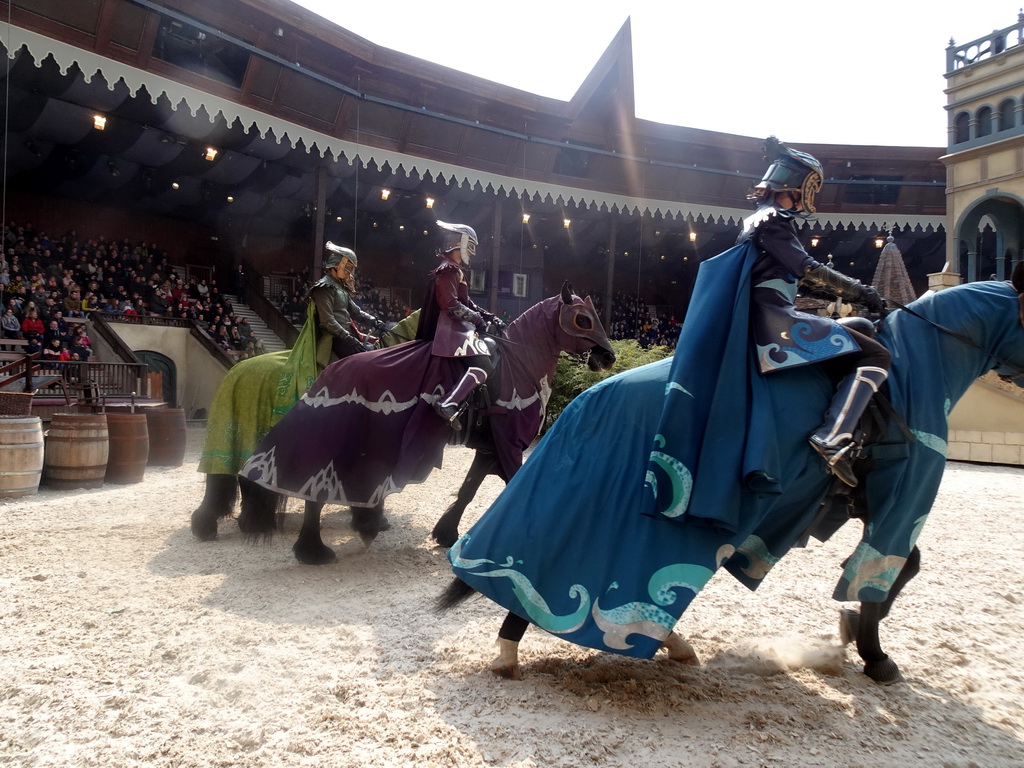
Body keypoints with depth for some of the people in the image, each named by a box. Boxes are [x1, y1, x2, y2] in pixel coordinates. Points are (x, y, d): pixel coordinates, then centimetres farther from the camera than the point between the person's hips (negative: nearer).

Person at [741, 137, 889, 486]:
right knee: (875, 356, -15)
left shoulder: (758, 219, 25)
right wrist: (862, 292, -8)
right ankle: (833, 437, -29)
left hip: (756, 323, 11)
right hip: (775, 319, -11)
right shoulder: (773, 219, -7)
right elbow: (809, 271, -16)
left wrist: (854, 292, 25)